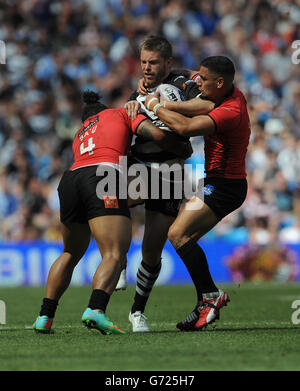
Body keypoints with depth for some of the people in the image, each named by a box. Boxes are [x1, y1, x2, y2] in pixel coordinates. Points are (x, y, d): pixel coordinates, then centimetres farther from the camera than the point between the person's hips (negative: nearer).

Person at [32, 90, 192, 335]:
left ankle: (45, 317, 21)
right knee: (114, 256, -15)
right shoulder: (121, 113, 25)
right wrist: (183, 148, 26)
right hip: (105, 177, -6)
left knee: (71, 254, 24)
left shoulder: (79, 136, 38)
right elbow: (157, 134, 12)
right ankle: (95, 310, -40)